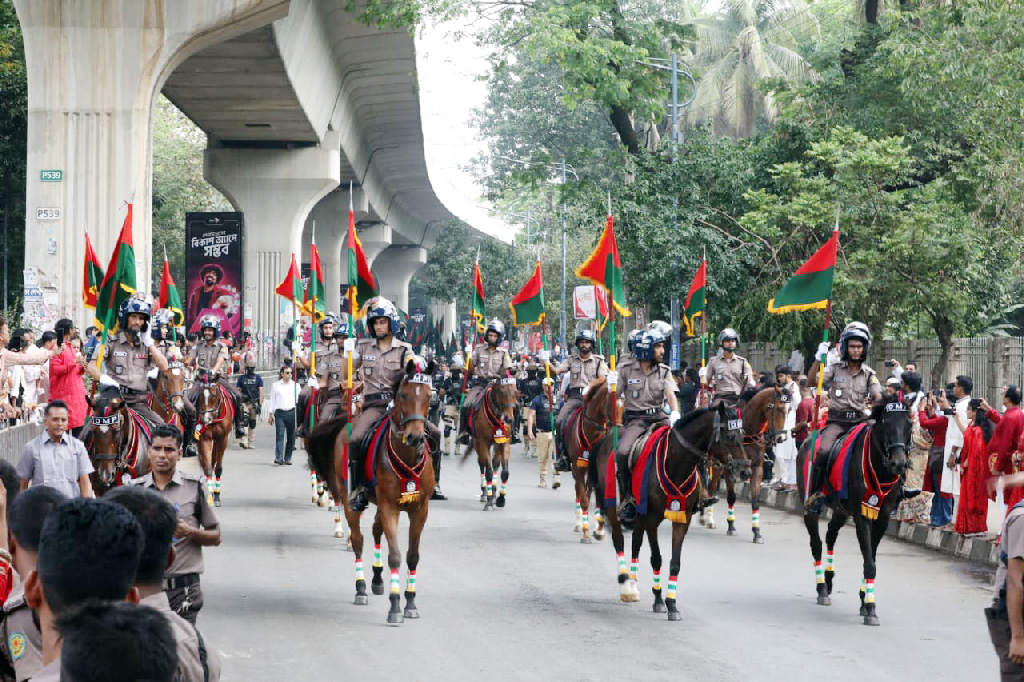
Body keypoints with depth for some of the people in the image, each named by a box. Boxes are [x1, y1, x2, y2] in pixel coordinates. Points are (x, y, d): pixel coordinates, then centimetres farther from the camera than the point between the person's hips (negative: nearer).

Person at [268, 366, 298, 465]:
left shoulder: (295, 385, 12)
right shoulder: (276, 385, 12)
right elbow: (272, 400, 14)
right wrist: (270, 415, 9)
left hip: (292, 412, 1)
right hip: (280, 413, -1)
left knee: (291, 437, 2)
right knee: (280, 435, -13)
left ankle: (287, 458, 10)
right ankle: (278, 458, -21)